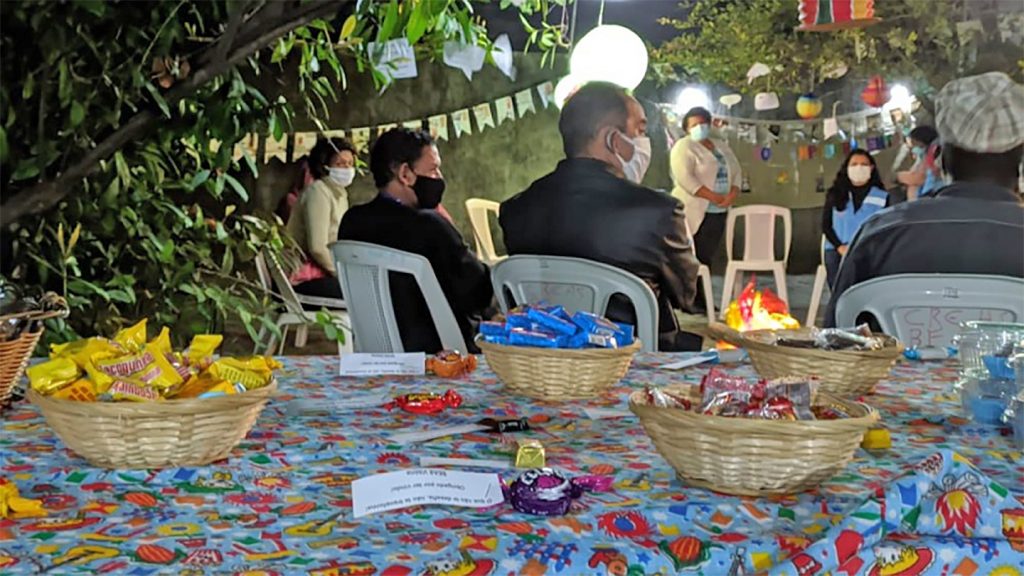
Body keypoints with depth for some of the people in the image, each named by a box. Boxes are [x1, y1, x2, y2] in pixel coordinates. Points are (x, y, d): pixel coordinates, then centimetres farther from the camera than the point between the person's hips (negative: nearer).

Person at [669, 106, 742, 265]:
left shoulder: (721, 145, 17)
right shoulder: (684, 147, -5)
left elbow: (736, 172, 13)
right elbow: (684, 178, -18)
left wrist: (732, 195, -8)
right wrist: (713, 197, -19)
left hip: (718, 212, 7)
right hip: (693, 212, -6)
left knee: (706, 257, 8)